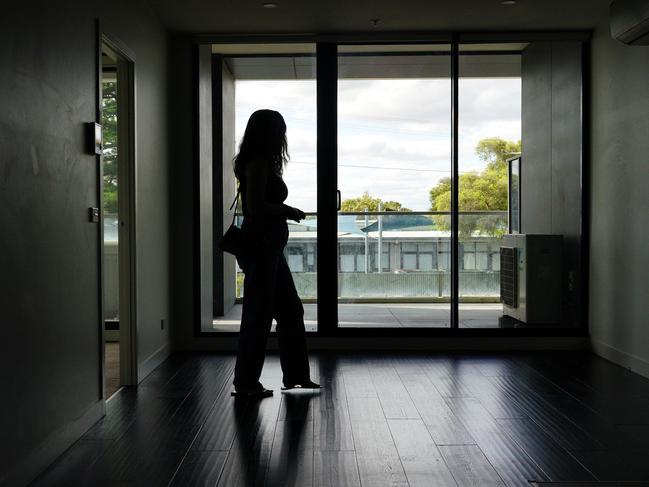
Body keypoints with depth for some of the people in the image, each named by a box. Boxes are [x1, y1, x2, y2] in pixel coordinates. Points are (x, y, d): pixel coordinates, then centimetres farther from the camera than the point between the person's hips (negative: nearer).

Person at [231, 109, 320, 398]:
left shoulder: (262, 162, 17)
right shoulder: (258, 162, -13)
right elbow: (255, 206, -21)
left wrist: (285, 212, 12)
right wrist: (289, 212, -9)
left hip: (268, 246, 10)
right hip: (261, 246, -10)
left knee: (291, 310, 15)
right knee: (258, 314, -3)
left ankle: (296, 375, 24)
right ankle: (245, 383, 7)